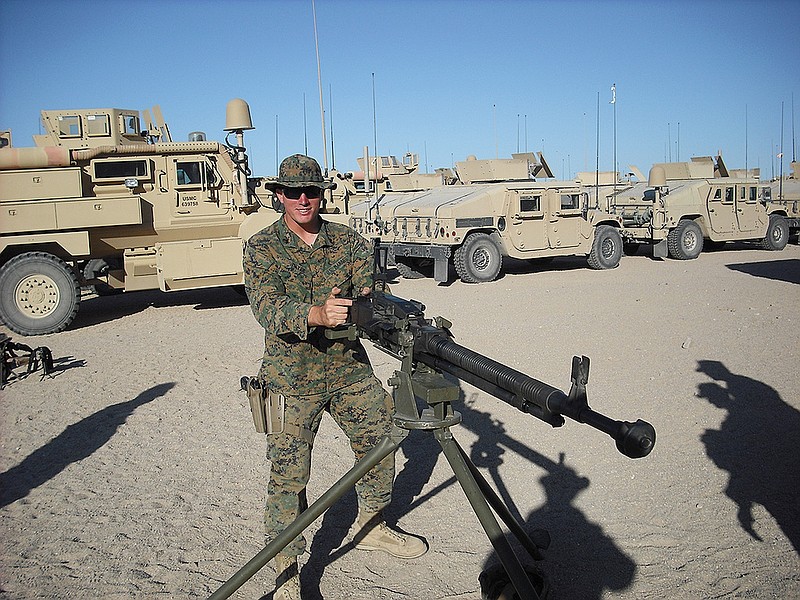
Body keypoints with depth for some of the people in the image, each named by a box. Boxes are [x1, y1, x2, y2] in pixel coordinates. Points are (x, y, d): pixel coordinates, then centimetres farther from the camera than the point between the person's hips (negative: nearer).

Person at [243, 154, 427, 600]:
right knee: (288, 474, -4)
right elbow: (267, 308, -22)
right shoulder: (261, 248, -6)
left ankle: (372, 527, 37)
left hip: (350, 367, 4)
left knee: (381, 443, 13)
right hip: (291, 377, -4)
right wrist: (318, 314, -42)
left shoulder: (349, 241, 4)